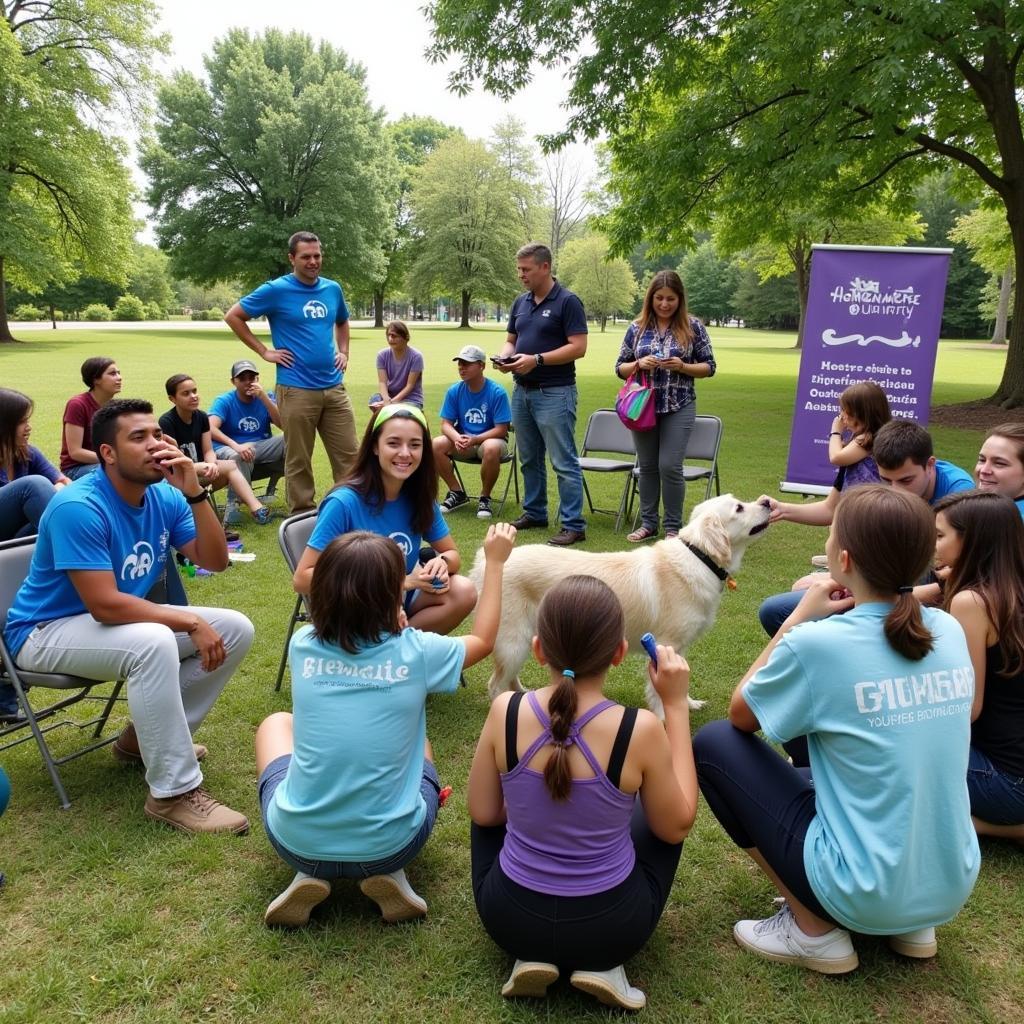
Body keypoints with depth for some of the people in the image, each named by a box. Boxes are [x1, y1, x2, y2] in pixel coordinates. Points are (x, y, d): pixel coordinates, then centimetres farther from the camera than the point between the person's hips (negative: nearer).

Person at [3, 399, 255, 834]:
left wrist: (194, 492, -21)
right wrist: (191, 622, -25)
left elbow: (215, 560, -8)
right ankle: (173, 792, -24)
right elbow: (104, 606, -31)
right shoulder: (78, 507, -26)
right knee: (153, 643, -37)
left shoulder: (165, 497, -4)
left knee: (236, 630, -4)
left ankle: (147, 736, 8)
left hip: (123, 617, 8)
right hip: (46, 631, -8)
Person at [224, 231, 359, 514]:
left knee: (348, 455, 6)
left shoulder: (333, 288, 10)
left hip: (334, 387, 5)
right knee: (299, 461, 4)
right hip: (296, 389, -5)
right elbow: (233, 316, 0)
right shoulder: (276, 290, -5)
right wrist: (264, 351, -4)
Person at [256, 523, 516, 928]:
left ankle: (310, 872, 14)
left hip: (297, 841, 1)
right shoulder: (415, 652, -10)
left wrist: (388, 628, 20)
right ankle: (389, 873, 10)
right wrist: (495, 561, 19)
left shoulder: (303, 645, -6)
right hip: (388, 845, 0)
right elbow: (483, 640, 12)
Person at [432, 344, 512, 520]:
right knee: (436, 445, -24)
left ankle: (485, 498, -14)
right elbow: (446, 424, -2)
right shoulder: (454, 391, -2)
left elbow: (501, 430, -15)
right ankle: (457, 493, -4)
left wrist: (474, 440, -28)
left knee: (492, 448, -39)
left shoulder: (497, 392, -14)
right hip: (462, 441, 4)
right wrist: (457, 438, -25)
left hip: (490, 439, -4)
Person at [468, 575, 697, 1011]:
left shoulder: (505, 711, -16)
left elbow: (483, 813, -2)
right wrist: (676, 705, -4)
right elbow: (677, 826, -3)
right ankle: (602, 963, 11)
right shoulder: (641, 729, -21)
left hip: (511, 918, 1)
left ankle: (532, 956, 13)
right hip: (612, 925, -1)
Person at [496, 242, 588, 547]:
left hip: (554, 393, -8)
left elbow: (578, 347, -15)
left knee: (564, 462, -5)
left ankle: (574, 525, -1)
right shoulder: (520, 302, 12)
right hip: (522, 391, 8)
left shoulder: (567, 302, -9)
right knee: (529, 459, 16)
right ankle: (534, 514, 29)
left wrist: (537, 359, -21)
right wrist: (506, 356, -4)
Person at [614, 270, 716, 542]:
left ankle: (673, 527, 9)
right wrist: (639, 364, -13)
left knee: (670, 466, -6)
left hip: (678, 408, -2)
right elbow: (620, 368, 8)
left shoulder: (693, 327, 0)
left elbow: (709, 367, 2)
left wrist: (683, 367, -15)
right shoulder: (637, 328, 5)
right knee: (647, 466, 9)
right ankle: (648, 523, 21)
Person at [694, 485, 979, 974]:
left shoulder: (819, 642, -22)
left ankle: (815, 931, 5)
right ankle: (911, 926, 18)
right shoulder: (950, 632, -5)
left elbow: (740, 714, -4)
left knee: (713, 744, 3)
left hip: (867, 893, -7)